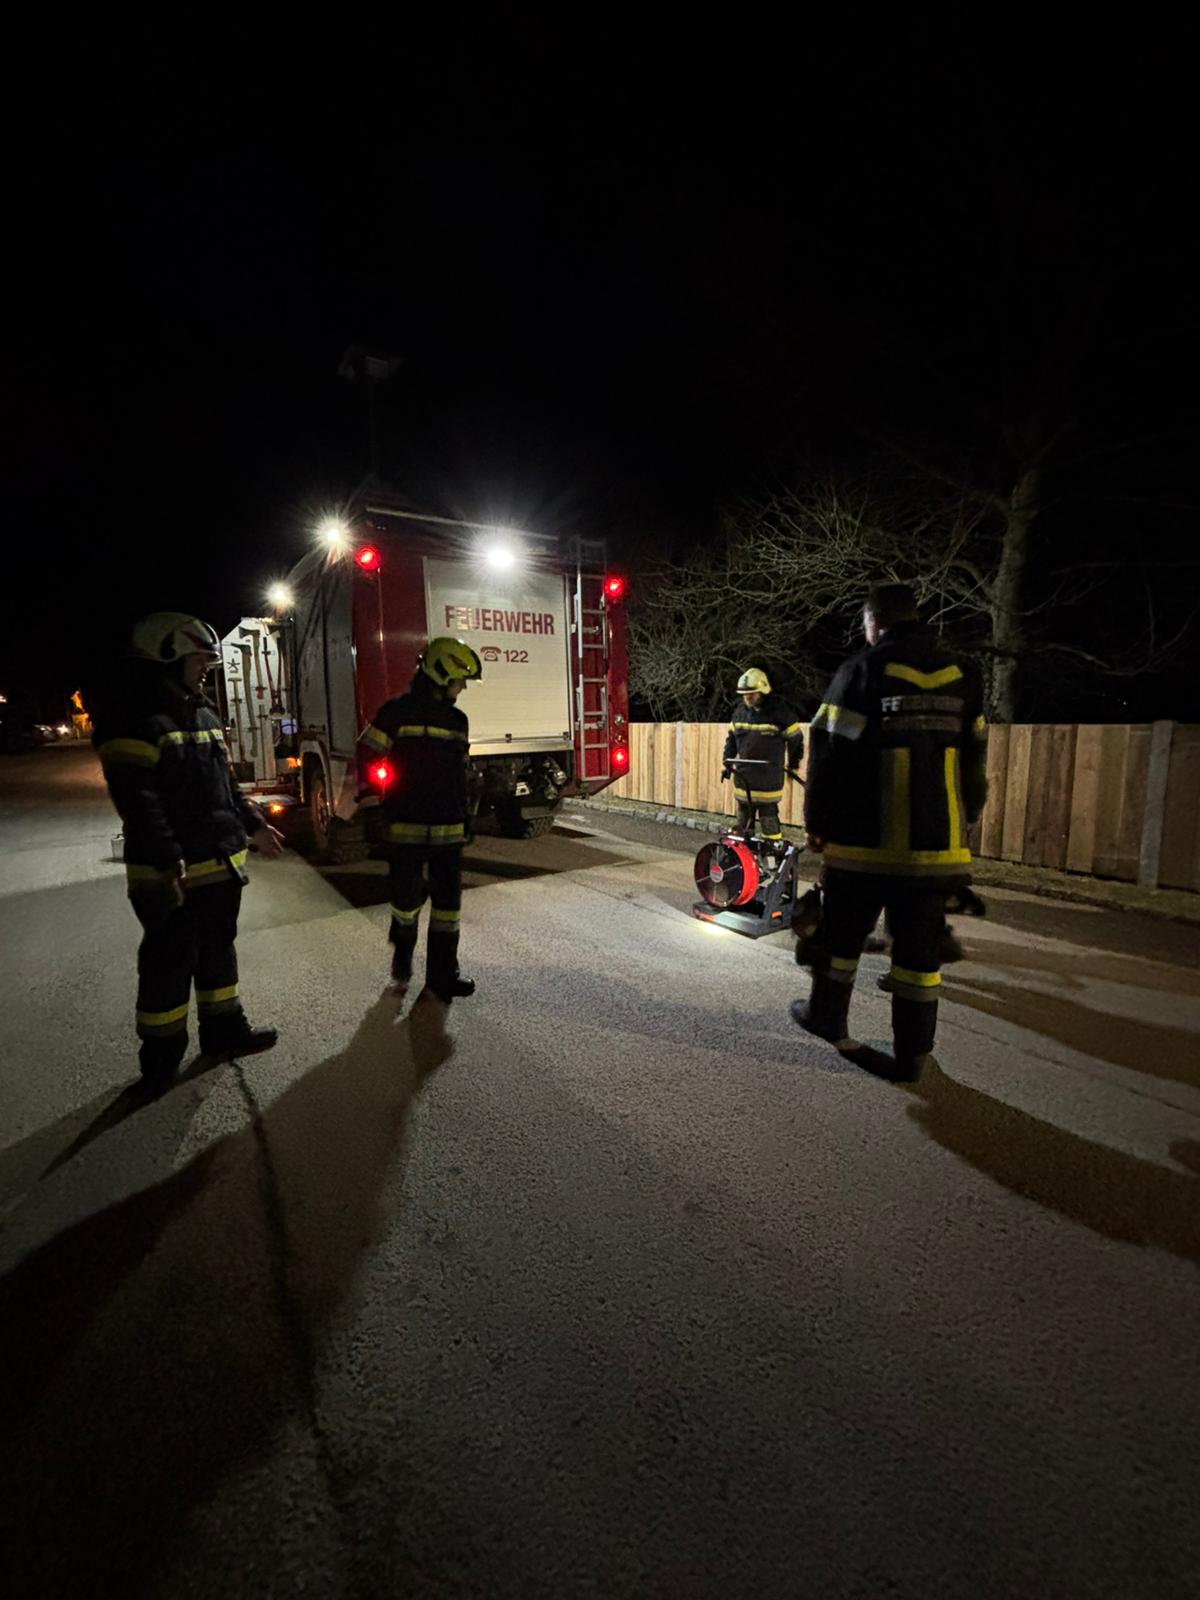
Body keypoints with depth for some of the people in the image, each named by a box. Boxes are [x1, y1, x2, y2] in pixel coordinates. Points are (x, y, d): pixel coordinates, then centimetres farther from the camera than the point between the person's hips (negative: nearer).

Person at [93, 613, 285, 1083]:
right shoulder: (134, 718, -14)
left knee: (218, 951, 18)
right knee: (169, 964, 4)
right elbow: (137, 797, -22)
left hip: (221, 863, 9)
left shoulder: (203, 715, 15)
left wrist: (252, 825, 17)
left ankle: (224, 1031, 33)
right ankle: (161, 1058, 21)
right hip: (175, 873, -9)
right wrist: (168, 859, -27)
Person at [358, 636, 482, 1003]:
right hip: (407, 829, -5)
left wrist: (464, 819, 17)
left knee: (448, 901, 5)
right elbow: (366, 760, -6)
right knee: (407, 899, 6)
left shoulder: (457, 720, 11)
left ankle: (442, 976, 15)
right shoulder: (396, 713, -7)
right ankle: (402, 955, 36)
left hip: (449, 831, 5)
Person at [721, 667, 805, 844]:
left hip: (768, 778, -5)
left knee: (768, 816, -6)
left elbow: (795, 738, 0)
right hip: (744, 776, 6)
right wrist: (727, 763, 14)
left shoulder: (779, 712, -10)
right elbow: (731, 739, 18)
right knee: (743, 821, 12)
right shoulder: (739, 712, 7)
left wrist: (793, 764, 7)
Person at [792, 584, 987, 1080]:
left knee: (842, 933, 14)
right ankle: (912, 1053, 18)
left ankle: (826, 1015, 31)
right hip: (935, 843, 4)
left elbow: (829, 754, -9)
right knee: (919, 944, 10)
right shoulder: (961, 674, 9)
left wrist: (817, 822, 1)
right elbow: (974, 758, 15)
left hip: (865, 840, -4)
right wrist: (961, 820, 25)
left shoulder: (863, 670, -6)